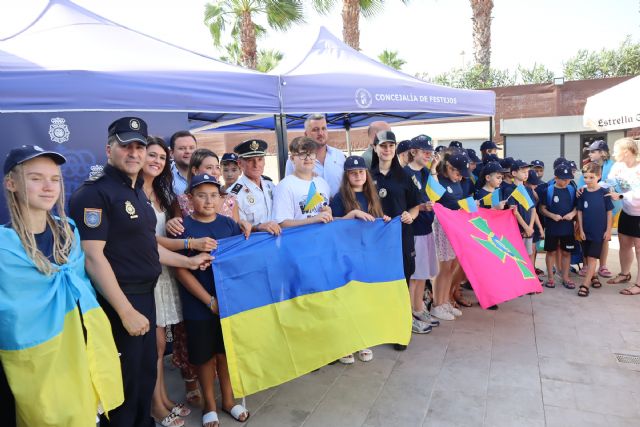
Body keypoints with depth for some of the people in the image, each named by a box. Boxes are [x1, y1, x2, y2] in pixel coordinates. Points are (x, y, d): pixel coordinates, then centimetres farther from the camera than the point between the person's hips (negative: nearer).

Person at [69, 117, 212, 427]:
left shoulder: (137, 192, 12)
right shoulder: (95, 193, -16)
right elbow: (93, 258, -22)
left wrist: (188, 261, 17)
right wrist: (126, 312, -22)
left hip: (144, 294, 9)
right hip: (118, 301, -9)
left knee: (146, 370, 21)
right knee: (126, 379, 5)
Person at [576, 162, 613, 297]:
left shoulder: (604, 193, -6)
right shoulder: (582, 193, -1)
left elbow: (609, 212, -2)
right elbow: (580, 212, 3)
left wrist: (608, 230, -4)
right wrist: (581, 229, -1)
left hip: (599, 231, -3)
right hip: (586, 231, 3)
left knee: (592, 258, -4)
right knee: (588, 257, 13)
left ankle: (585, 284, -4)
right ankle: (594, 276, 36)